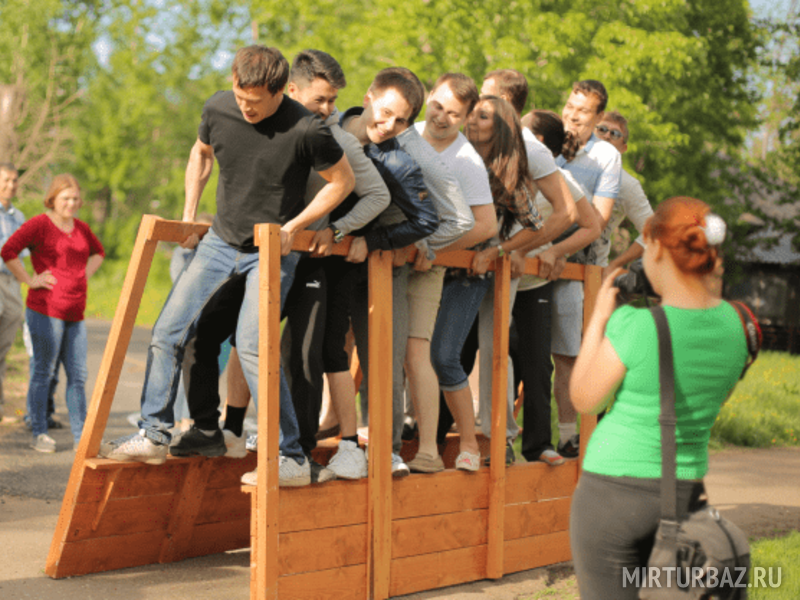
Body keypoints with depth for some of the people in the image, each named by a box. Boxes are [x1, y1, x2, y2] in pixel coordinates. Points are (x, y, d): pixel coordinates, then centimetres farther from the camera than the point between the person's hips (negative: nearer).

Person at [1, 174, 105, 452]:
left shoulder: (81, 228, 14)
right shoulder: (39, 225, -6)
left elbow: (98, 251, 33)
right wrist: (29, 280, -12)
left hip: (75, 313, 6)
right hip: (46, 310, -6)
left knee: (78, 375, 6)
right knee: (43, 372, 0)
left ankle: (81, 436, 11)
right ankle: (39, 434, 9)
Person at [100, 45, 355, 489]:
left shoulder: (306, 131, -21)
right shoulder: (218, 109, -6)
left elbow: (343, 180, -6)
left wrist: (291, 228, -11)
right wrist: (189, 214, 10)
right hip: (221, 240, 6)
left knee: (251, 344, -20)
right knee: (168, 331, 1)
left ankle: (291, 459, -13)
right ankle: (153, 436, 15)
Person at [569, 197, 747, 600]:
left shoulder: (636, 326, -20)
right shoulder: (731, 324, -2)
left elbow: (584, 401, -6)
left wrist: (599, 318, 0)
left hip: (615, 491, -6)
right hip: (685, 492, 6)